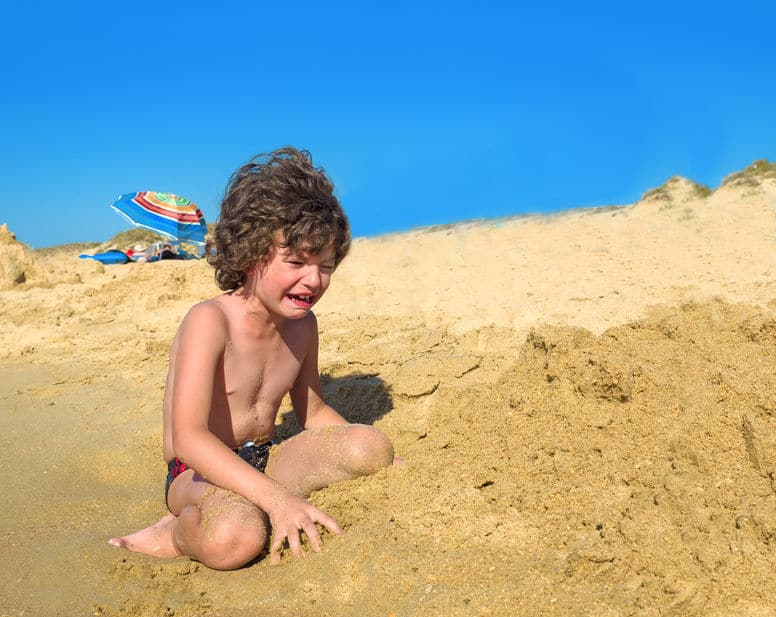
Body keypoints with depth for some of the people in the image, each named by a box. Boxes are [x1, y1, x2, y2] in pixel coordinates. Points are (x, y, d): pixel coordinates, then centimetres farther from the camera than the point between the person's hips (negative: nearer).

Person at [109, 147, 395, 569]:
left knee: (370, 446, -19)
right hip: (201, 474, -8)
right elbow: (187, 438, -29)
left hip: (266, 461, 9)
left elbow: (313, 412, 18)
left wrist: (382, 467, 5)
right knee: (234, 537, -42)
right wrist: (276, 497, -40)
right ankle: (183, 531, -6)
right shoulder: (210, 321, -18)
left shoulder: (302, 324, 4)